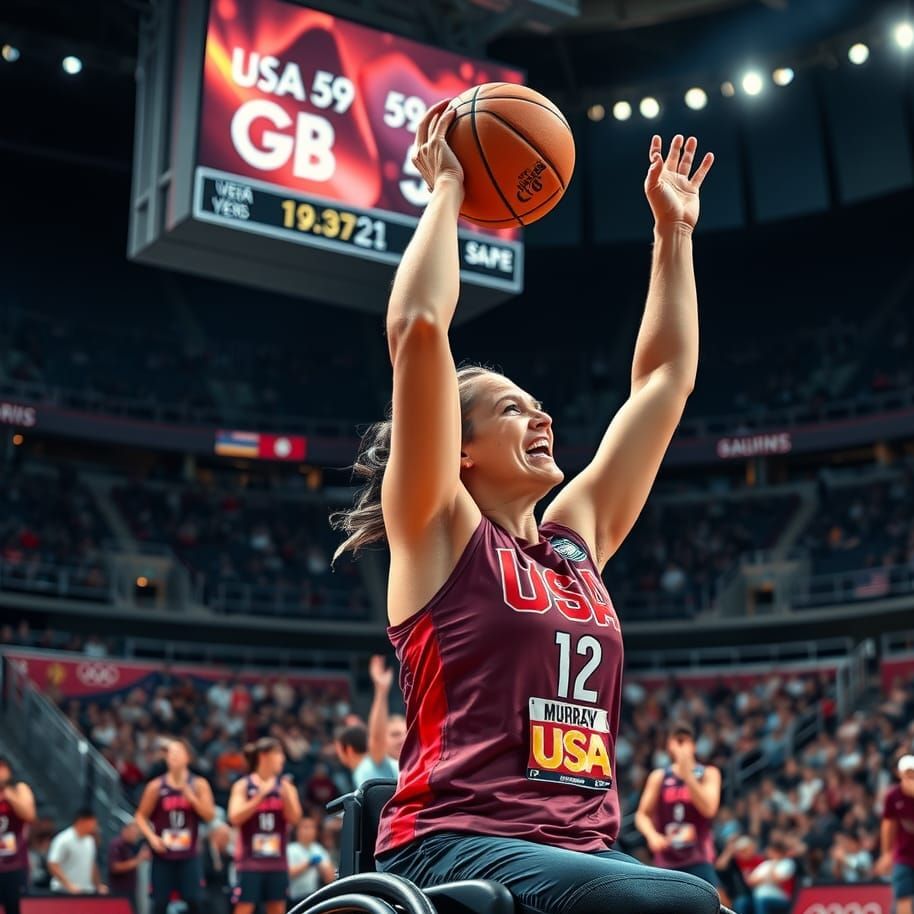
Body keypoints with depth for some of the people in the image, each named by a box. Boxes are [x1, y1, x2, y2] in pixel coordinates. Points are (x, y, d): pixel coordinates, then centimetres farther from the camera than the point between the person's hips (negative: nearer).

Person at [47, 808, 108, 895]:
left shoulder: (90, 841, 11)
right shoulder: (64, 840, -12)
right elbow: (53, 865, -17)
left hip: (86, 891, 7)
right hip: (64, 892, -7)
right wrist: (68, 885, -22)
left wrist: (98, 885, 13)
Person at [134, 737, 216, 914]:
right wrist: (152, 837, -12)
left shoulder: (199, 784, -2)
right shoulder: (156, 786, -4)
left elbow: (210, 816, -8)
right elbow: (141, 816, 4)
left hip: (188, 855, 0)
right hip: (163, 855, 0)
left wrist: (190, 796, -19)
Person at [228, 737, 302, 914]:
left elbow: (294, 818, -1)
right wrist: (260, 796, -19)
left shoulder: (285, 786, 7)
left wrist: (286, 796, -17)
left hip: (277, 861, 3)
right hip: (250, 861, -3)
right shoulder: (243, 786, -2)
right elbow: (235, 817, -13)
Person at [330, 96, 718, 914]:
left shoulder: (576, 540, 18)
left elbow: (666, 376, 24)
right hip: (454, 848, -7)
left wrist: (674, 231, 28)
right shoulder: (437, 532, 3)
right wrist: (448, 190, 2)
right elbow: (417, 327, -9)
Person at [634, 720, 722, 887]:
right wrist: (652, 835, -15)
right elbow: (642, 815, 6)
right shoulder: (659, 777, 6)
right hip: (666, 860, 3)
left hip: (698, 859, -3)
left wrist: (687, 775, -24)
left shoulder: (708, 774, 0)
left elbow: (709, 809, -16)